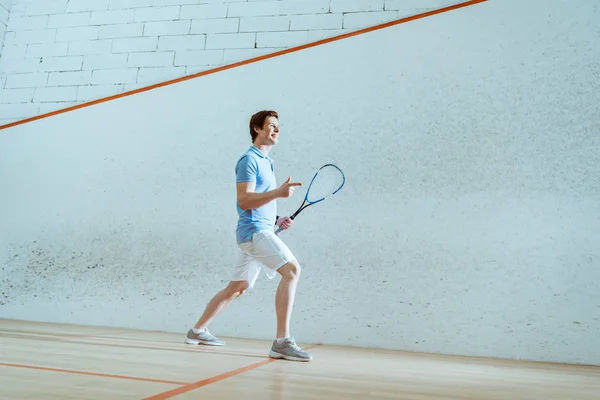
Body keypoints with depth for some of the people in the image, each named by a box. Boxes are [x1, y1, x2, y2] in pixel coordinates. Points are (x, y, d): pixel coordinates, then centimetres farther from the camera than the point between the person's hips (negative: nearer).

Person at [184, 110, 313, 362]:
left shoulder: (266, 162, 21)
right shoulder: (249, 160, -8)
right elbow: (244, 200, -18)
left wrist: (276, 219, 13)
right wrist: (278, 192, -26)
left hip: (262, 231, 10)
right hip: (254, 230, -10)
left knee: (236, 288, 16)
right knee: (292, 269, -22)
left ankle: (198, 330, 29)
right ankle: (282, 341, -23)